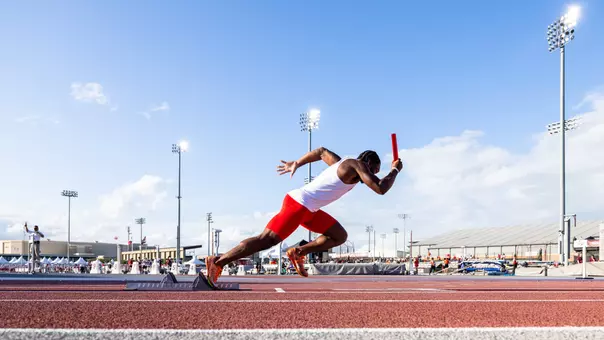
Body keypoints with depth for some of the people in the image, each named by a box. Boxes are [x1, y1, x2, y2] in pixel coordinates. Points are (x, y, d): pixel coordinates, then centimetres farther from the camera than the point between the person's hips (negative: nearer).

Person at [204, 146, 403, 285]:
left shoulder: (342, 164, 19)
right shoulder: (357, 165, -6)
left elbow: (322, 151, 34)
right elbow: (381, 189, -14)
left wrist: (296, 164, 38)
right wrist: (395, 170, 2)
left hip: (307, 208, 10)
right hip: (298, 204, -10)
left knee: (340, 236, 10)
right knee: (266, 241, -12)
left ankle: (298, 252, 7)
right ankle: (218, 262, -9)